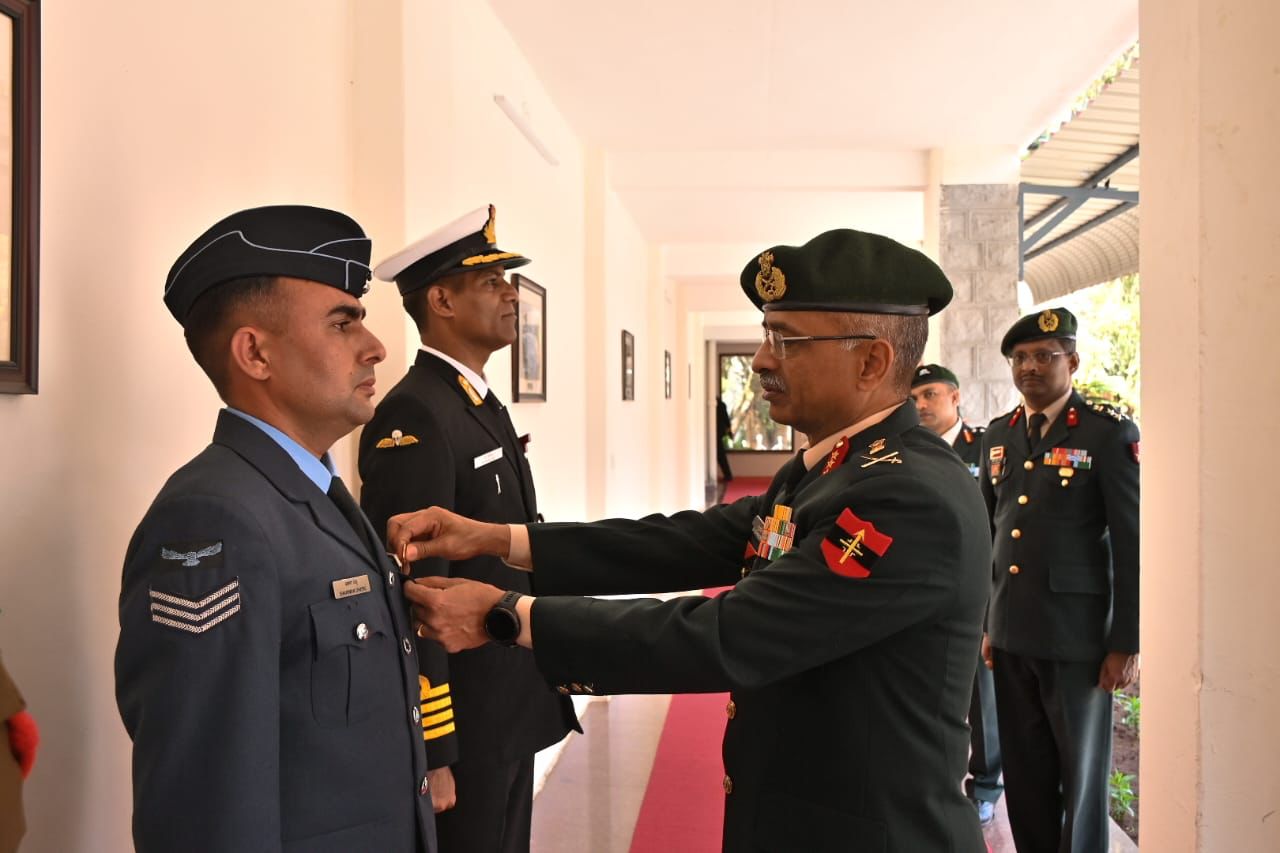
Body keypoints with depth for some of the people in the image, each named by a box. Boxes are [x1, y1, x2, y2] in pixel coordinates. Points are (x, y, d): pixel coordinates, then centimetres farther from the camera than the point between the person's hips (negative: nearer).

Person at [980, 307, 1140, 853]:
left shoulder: (1110, 434, -7)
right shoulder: (998, 435, 10)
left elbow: (1131, 544, -8)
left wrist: (1126, 643, -9)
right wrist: (982, 622, 12)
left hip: (1076, 636, -5)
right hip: (1009, 634, 5)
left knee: (1081, 773, 10)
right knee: (1024, 772, 14)